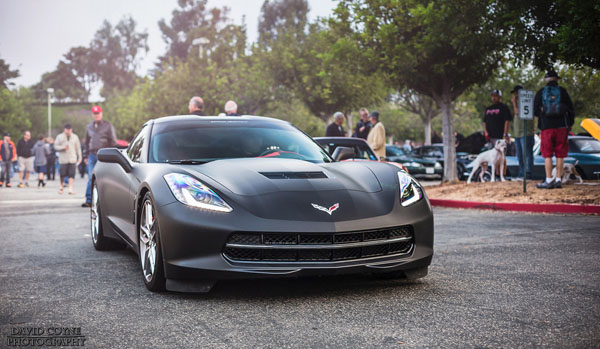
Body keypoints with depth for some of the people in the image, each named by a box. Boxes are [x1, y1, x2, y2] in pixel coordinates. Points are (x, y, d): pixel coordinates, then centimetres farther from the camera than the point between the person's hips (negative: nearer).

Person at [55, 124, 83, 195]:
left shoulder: (75, 137, 11)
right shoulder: (60, 137, 6)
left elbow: (78, 148, 14)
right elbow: (56, 146, 3)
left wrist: (80, 157, 11)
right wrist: (63, 148, -13)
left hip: (72, 159, 1)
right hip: (63, 159, -1)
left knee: (71, 174, -9)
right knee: (62, 174, 0)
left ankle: (70, 189, -9)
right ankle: (62, 186, 22)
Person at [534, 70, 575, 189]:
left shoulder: (541, 92, 4)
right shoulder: (562, 91, 5)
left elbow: (535, 111, 5)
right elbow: (571, 109, 6)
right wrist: (570, 124, 17)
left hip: (547, 127, -1)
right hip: (561, 126, 1)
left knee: (547, 155, 1)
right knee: (560, 155, 5)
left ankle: (548, 181, -3)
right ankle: (558, 180, 5)